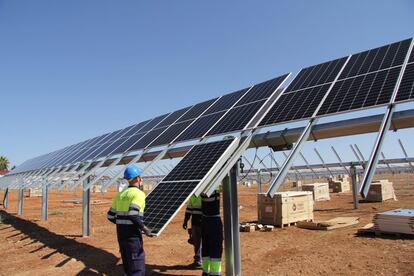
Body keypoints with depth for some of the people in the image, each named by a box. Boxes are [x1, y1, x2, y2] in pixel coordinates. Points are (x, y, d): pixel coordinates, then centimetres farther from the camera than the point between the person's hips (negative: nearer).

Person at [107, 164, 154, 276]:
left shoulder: (120, 194, 12)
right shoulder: (138, 193, -11)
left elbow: (111, 216, 13)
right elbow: (132, 214, -24)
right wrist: (144, 228, -16)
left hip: (120, 232, 8)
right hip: (132, 233, -8)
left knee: (127, 263, 21)